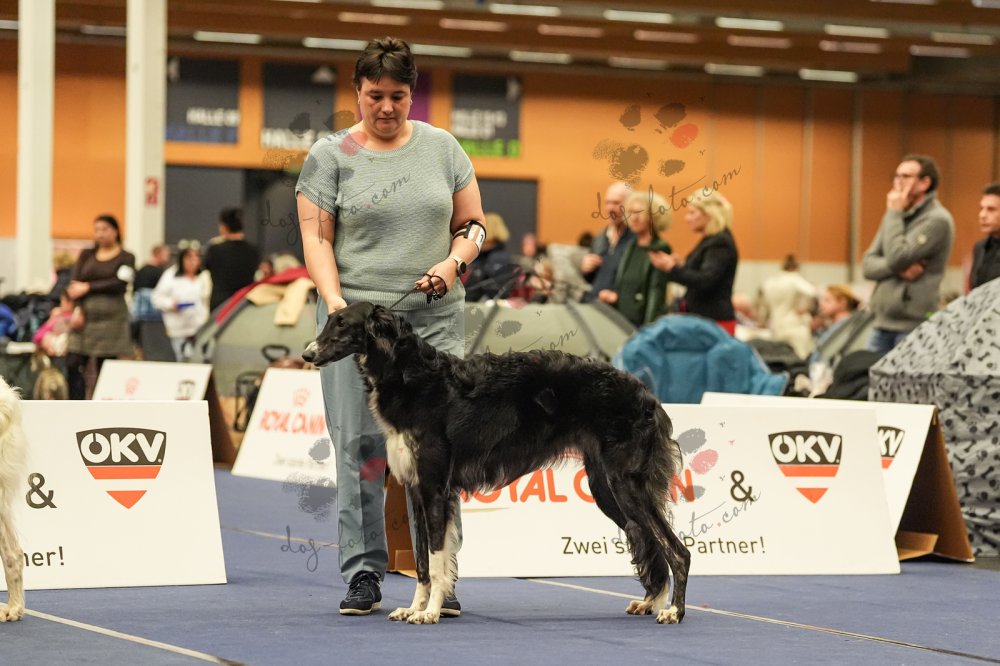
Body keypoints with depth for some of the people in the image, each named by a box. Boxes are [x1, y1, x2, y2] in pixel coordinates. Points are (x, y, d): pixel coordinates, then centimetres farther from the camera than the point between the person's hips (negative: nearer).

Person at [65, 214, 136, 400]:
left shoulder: (126, 258, 5)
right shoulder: (86, 255, 14)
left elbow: (120, 284, -10)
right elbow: (75, 284, 4)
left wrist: (88, 288, -8)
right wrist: (77, 309, -12)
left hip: (111, 318, -3)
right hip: (85, 316, 3)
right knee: (73, 365, -8)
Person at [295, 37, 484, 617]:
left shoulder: (443, 148, 10)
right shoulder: (331, 156, 3)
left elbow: (473, 224, 13)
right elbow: (316, 237, -1)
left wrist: (453, 263, -7)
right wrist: (333, 299, -15)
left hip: (434, 317, 2)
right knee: (360, 446, -3)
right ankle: (364, 575, 3)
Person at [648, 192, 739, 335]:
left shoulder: (720, 243, -14)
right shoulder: (710, 241, 18)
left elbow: (705, 281, -24)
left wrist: (673, 269, -22)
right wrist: (682, 265, 11)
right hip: (702, 317, 10)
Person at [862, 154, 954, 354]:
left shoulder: (937, 220, -9)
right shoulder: (898, 216, 16)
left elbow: (897, 257, -19)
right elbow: (868, 264, 10)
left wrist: (894, 214, -8)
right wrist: (898, 268, -11)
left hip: (913, 327, -8)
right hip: (882, 323, 8)